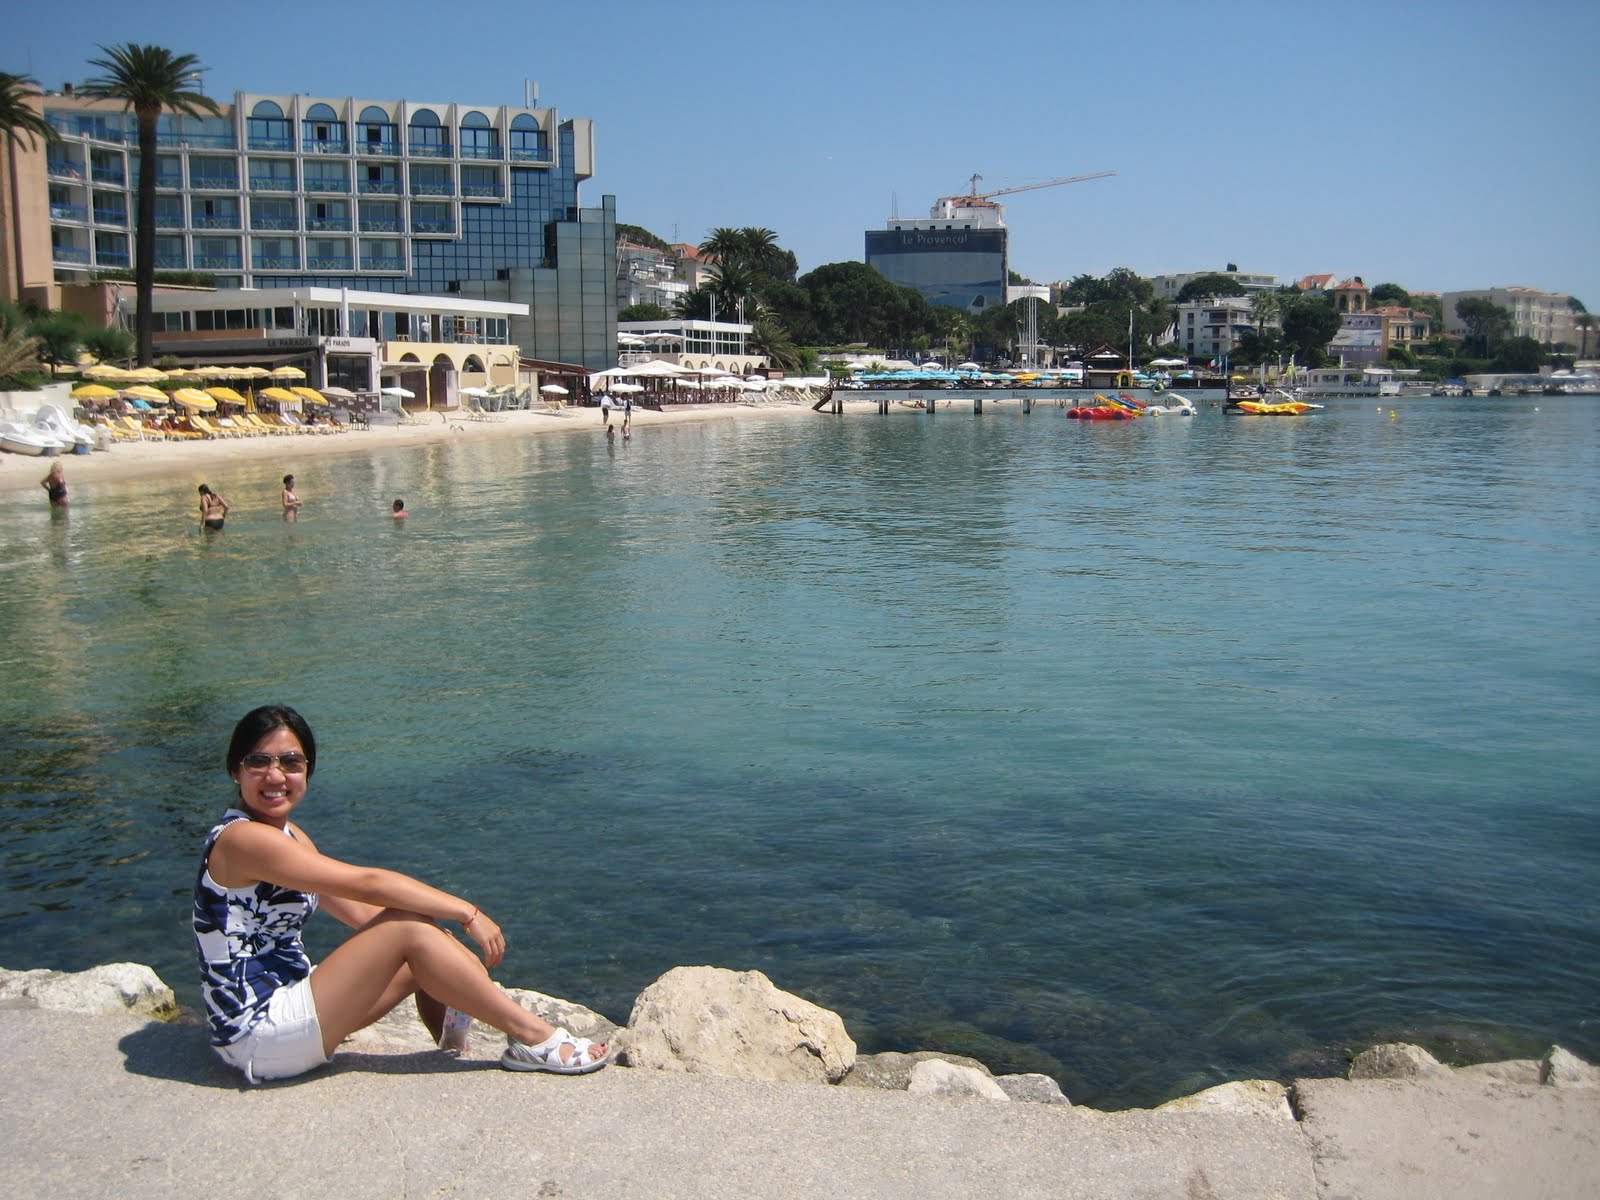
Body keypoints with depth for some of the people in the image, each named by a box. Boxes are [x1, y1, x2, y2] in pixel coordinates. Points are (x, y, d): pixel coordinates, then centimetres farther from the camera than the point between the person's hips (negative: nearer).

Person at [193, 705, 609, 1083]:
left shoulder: (288, 835, 12)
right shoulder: (243, 839, -18)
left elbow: (361, 912, 10)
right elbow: (368, 884, -21)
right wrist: (467, 912, -15)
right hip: (261, 1040, -9)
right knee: (409, 929, -16)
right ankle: (534, 1038, -10)